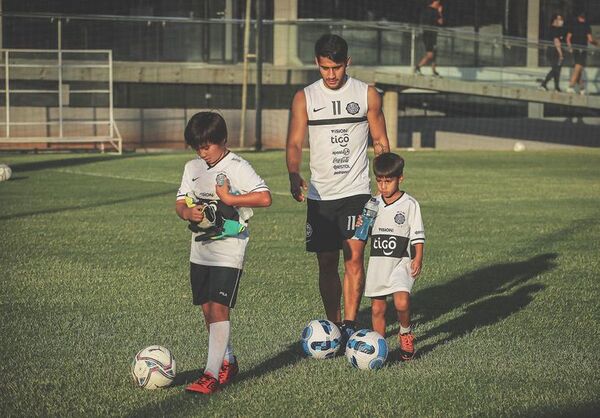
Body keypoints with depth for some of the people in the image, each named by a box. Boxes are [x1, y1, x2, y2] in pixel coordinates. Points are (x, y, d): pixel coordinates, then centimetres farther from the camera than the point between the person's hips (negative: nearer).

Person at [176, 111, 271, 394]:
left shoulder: (237, 167, -11)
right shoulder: (192, 168, 9)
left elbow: (265, 198, -20)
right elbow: (180, 202, 13)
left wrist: (229, 198, -20)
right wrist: (187, 213, -9)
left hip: (228, 251, -7)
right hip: (200, 250, 7)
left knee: (219, 308, -14)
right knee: (207, 309, 12)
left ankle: (212, 374, -17)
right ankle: (227, 362, 29)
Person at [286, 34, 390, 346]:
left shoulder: (367, 95, 2)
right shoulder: (304, 98, 3)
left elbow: (380, 141, 9)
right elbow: (294, 143, 0)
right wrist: (294, 176, -19)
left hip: (356, 191, -1)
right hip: (319, 194, 2)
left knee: (354, 258, -12)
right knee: (326, 263, 5)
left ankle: (349, 325, -10)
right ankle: (333, 326, 15)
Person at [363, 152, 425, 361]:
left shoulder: (409, 204, -4)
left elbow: (417, 235, -3)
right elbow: (369, 232, 19)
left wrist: (418, 258, -12)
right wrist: (361, 225, -2)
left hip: (401, 261, -4)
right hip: (377, 261, 4)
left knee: (402, 302, -22)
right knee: (377, 307, 4)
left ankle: (405, 333, 4)